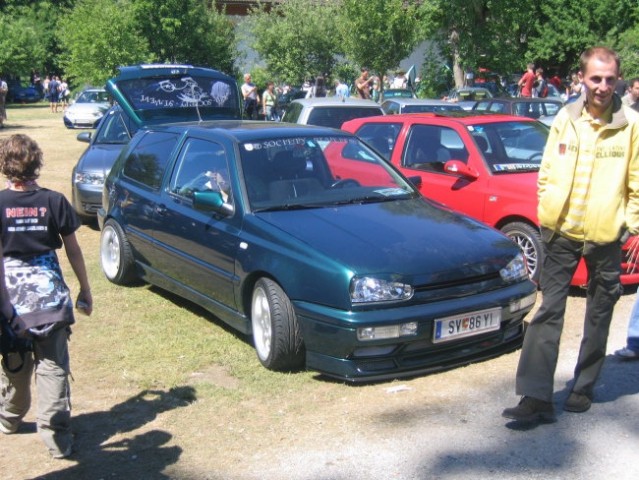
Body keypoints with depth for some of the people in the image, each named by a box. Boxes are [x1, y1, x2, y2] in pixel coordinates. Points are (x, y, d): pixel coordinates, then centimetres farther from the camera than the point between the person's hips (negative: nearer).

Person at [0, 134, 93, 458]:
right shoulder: (54, 201, -5)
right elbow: (73, 250, 0)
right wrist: (85, 290, 10)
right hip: (50, 295, 0)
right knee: (53, 367, 3)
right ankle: (57, 437, 2)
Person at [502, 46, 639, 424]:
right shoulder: (565, 118, 2)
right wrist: (547, 211, 3)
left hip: (606, 236, -1)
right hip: (561, 231, 1)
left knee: (599, 317, 12)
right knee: (549, 312, -3)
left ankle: (584, 389, 28)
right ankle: (537, 397, -2)